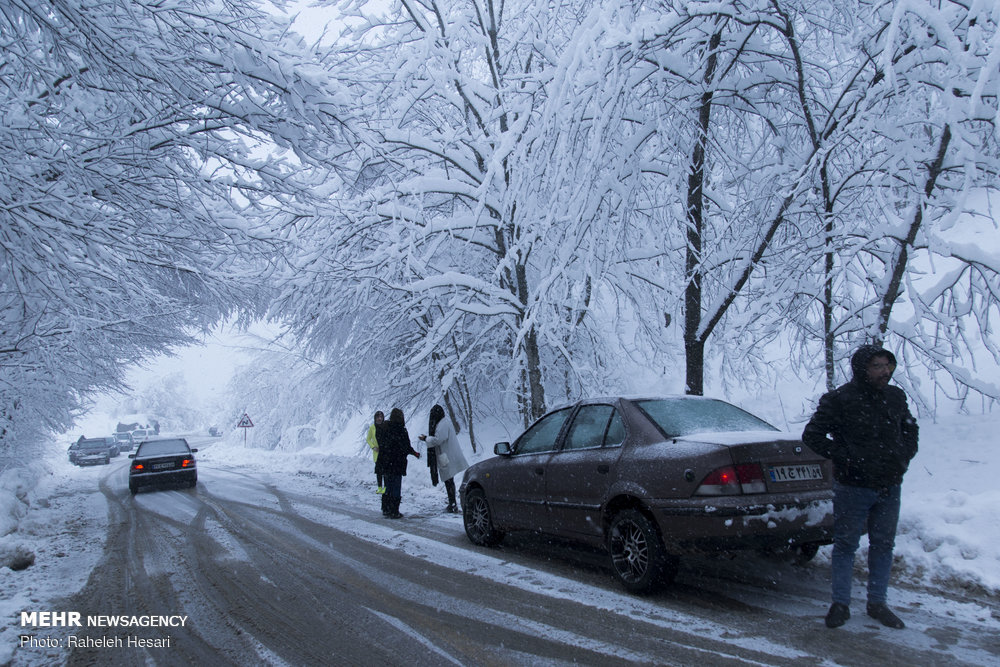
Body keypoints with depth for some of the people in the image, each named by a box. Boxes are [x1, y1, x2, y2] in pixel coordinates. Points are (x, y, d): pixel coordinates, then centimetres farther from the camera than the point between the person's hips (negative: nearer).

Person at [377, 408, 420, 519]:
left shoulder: (384, 428, 3)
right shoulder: (401, 430, -16)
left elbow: (380, 444, 10)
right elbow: (406, 447, -15)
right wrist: (415, 453, 2)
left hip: (385, 464, 6)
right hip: (397, 464, -6)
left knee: (388, 487, 17)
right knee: (396, 488, 1)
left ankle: (386, 509, 24)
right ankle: (394, 512, 2)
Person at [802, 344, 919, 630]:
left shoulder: (895, 397, 6)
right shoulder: (839, 400, -12)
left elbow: (910, 430, 21)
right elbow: (812, 435, -11)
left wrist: (903, 458, 5)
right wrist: (846, 458, -16)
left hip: (890, 487, 5)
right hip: (853, 487, -5)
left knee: (883, 545, 13)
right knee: (846, 545, 4)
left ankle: (877, 603, 27)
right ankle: (841, 604, 15)